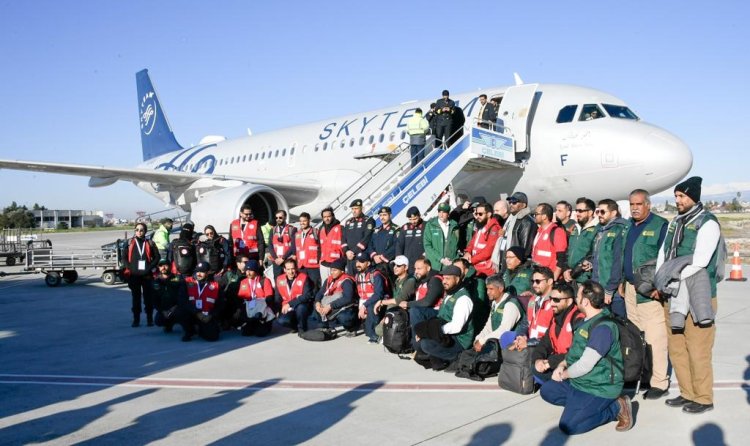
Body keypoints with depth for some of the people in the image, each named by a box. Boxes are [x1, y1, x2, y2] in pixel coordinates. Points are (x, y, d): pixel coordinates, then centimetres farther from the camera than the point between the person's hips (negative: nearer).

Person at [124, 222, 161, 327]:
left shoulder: (150, 243, 4)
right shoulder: (130, 243, 7)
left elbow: (157, 257, 4)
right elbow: (125, 257, 7)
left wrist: (150, 267, -7)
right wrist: (129, 268, -6)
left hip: (147, 275, -1)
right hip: (134, 275, 1)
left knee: (148, 298, 2)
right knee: (136, 298, 7)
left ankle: (150, 319, 10)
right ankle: (136, 319, 13)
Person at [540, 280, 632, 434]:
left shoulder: (603, 327, -26)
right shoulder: (587, 320, 8)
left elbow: (585, 365, -26)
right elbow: (576, 349, 19)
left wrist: (563, 374, -9)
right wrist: (562, 365, 0)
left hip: (599, 387, -10)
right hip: (580, 381, 10)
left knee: (568, 426, -14)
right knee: (547, 391, 12)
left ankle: (617, 407, -2)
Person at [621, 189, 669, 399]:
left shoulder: (660, 225, -8)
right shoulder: (629, 226, 15)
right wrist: (622, 281, 20)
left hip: (650, 291, -8)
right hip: (630, 288, 8)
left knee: (654, 338, -6)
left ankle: (659, 383, 2)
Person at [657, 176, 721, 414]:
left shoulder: (707, 223, -10)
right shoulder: (675, 222, 13)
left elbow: (699, 262, -18)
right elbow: (663, 253, 12)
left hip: (697, 297, -7)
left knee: (698, 350, -1)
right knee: (676, 348, 13)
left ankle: (703, 398, 14)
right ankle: (688, 393, 26)